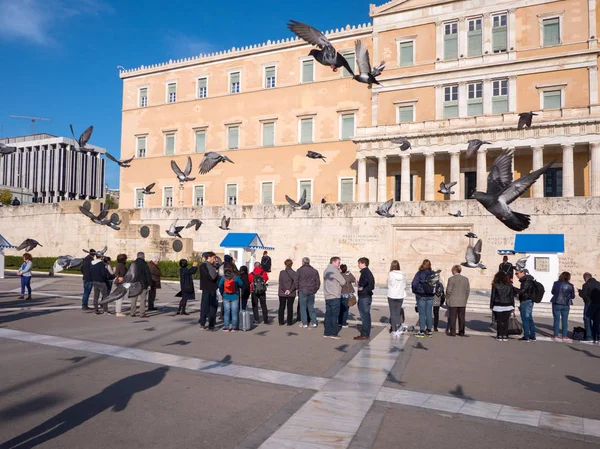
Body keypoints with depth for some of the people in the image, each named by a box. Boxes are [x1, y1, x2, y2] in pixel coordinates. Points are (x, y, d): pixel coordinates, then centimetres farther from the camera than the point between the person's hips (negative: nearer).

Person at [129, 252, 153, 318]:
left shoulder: (132, 264, 8)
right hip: (143, 284, -5)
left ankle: (132, 313, 15)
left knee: (134, 299, 13)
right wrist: (149, 284, -5)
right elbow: (148, 275, -10)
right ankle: (142, 313, -2)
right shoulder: (144, 264, -9)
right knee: (142, 299, -1)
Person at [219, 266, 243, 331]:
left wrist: (222, 293, 14)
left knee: (226, 312, 8)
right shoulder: (236, 277, -8)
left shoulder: (223, 277, -4)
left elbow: (220, 286, -1)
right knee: (234, 312, 5)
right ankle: (234, 327, 6)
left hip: (226, 297, 2)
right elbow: (241, 284, 1)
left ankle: (226, 327, 9)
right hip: (234, 297, -1)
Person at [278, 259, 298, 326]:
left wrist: (285, 290, -9)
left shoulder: (281, 272, -5)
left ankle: (281, 321, 15)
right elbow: (296, 284, -13)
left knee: (281, 307, 11)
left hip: (282, 293, 0)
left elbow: (280, 283, -10)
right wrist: (290, 290, -9)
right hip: (291, 294, 0)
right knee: (290, 307, 8)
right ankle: (289, 322, 9)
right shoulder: (294, 273, -6)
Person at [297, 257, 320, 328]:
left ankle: (304, 323, 5)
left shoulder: (300, 270, -4)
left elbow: (296, 281, -3)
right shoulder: (314, 271, 7)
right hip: (312, 292, 4)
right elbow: (318, 282, 9)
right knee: (311, 307, 14)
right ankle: (314, 322, 12)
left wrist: (298, 289, 11)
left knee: (303, 307, 4)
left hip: (303, 291, -4)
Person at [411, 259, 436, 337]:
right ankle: (429, 330, 17)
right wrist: (433, 291, 16)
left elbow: (414, 284, -14)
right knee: (429, 313, 11)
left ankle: (422, 331, 3)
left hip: (421, 296, -4)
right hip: (430, 296, 4)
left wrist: (415, 291, 3)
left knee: (422, 313, 1)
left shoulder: (419, 273, -13)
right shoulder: (434, 274, 1)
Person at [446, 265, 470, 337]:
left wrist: (447, 299, 3)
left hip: (453, 302, -4)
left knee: (453, 317, 2)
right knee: (461, 317, 9)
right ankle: (461, 332, 14)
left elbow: (449, 290, -10)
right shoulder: (466, 279, 4)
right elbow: (468, 290, 7)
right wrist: (465, 300, 15)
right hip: (462, 302, 4)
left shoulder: (451, 279, -10)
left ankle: (453, 332, 4)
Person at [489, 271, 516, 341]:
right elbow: (512, 297, 8)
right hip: (508, 306, 2)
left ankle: (499, 336, 6)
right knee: (506, 321, 6)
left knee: (499, 321, 4)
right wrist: (513, 306, 14)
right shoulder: (510, 286, 3)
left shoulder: (495, 285, -4)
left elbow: (492, 296, -2)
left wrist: (491, 306, 5)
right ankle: (505, 336, 7)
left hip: (498, 306, -2)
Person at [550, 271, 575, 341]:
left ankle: (555, 335, 9)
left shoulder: (556, 283, -6)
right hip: (566, 305, 0)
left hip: (556, 303, 0)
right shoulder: (570, 285, -8)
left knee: (556, 319, 7)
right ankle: (564, 336, 11)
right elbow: (573, 296, 0)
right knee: (565, 320, 9)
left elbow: (553, 292, 7)